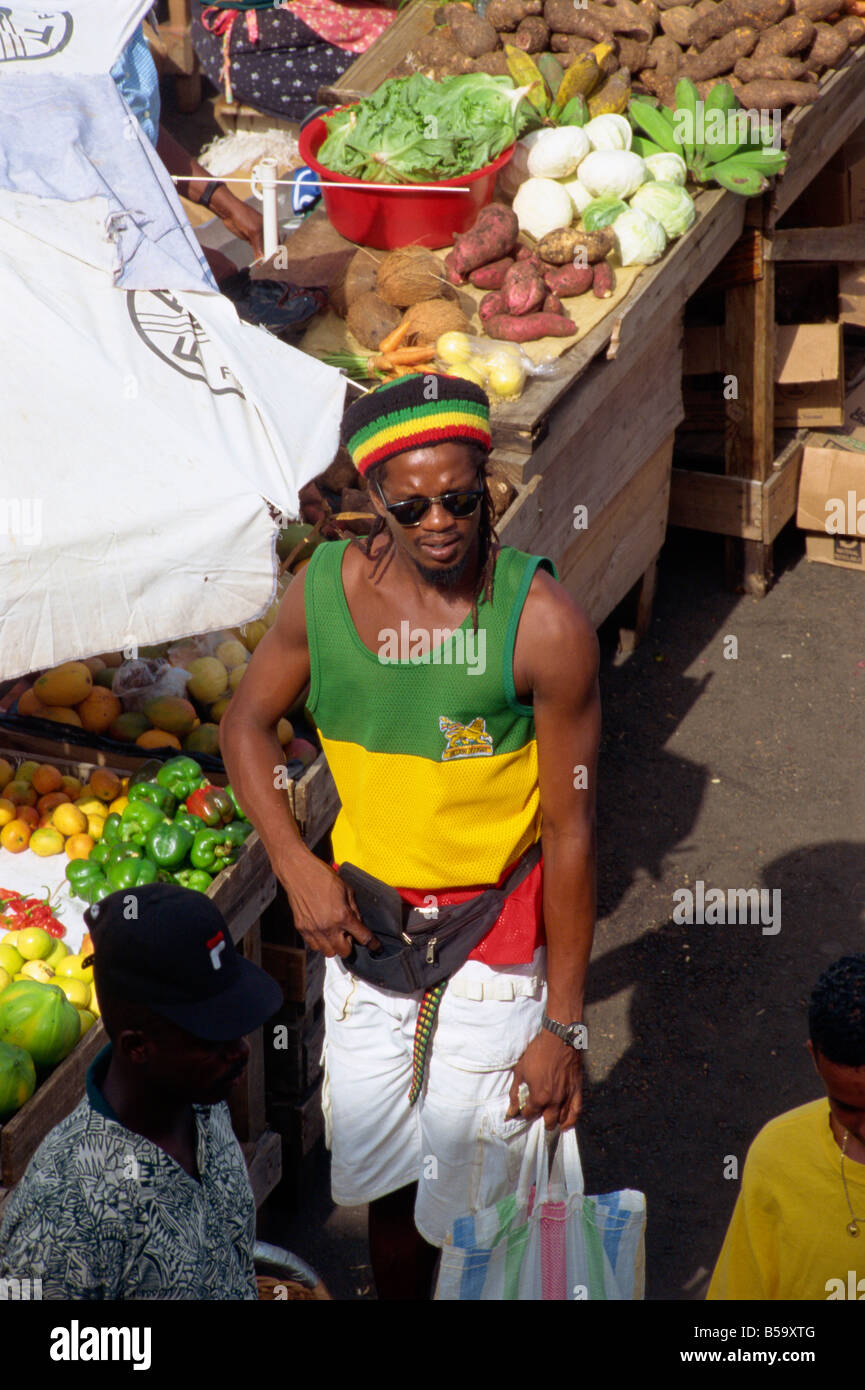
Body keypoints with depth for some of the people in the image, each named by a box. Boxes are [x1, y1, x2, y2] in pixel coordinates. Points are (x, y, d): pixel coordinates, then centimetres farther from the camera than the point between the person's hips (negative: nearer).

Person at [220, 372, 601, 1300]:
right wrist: (296, 867, -7)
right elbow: (245, 722, 7)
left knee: (473, 1170, 7)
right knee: (383, 1167, 19)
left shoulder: (545, 625, -21)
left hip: (494, 926, -3)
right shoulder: (324, 589, -10)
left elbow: (571, 829, -16)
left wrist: (563, 1025, -12)